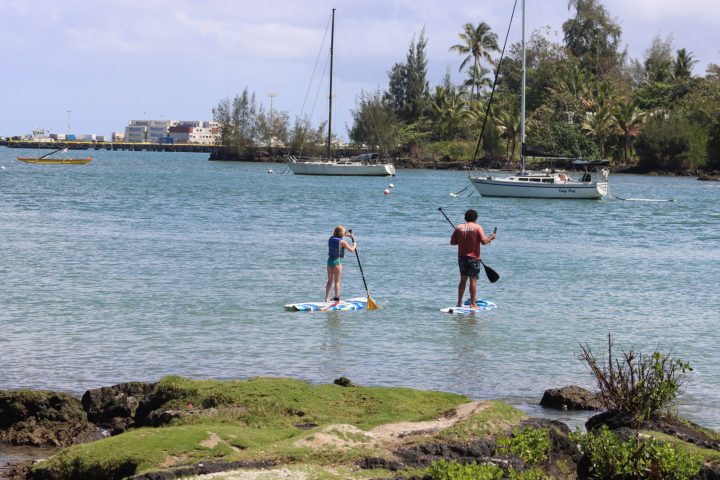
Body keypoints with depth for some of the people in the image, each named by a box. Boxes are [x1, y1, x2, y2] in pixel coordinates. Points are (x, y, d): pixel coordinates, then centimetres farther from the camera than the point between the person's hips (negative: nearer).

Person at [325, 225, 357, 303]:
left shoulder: (331, 239, 3)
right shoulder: (342, 242, -15)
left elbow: (336, 236, 29)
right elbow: (351, 250, -6)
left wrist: (346, 235, 29)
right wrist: (354, 245, 14)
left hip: (330, 260, 6)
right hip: (337, 261, -6)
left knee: (329, 281, 13)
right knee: (337, 281, 2)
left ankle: (327, 298, 12)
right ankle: (336, 298, 4)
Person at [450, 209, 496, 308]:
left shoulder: (459, 228, 2)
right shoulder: (477, 227, -8)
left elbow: (452, 242, 3)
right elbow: (484, 241, -15)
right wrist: (490, 237, 4)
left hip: (462, 257, 4)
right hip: (473, 258, -4)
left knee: (463, 279, 13)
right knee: (473, 280, 0)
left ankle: (459, 302, 14)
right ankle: (472, 304, -1)